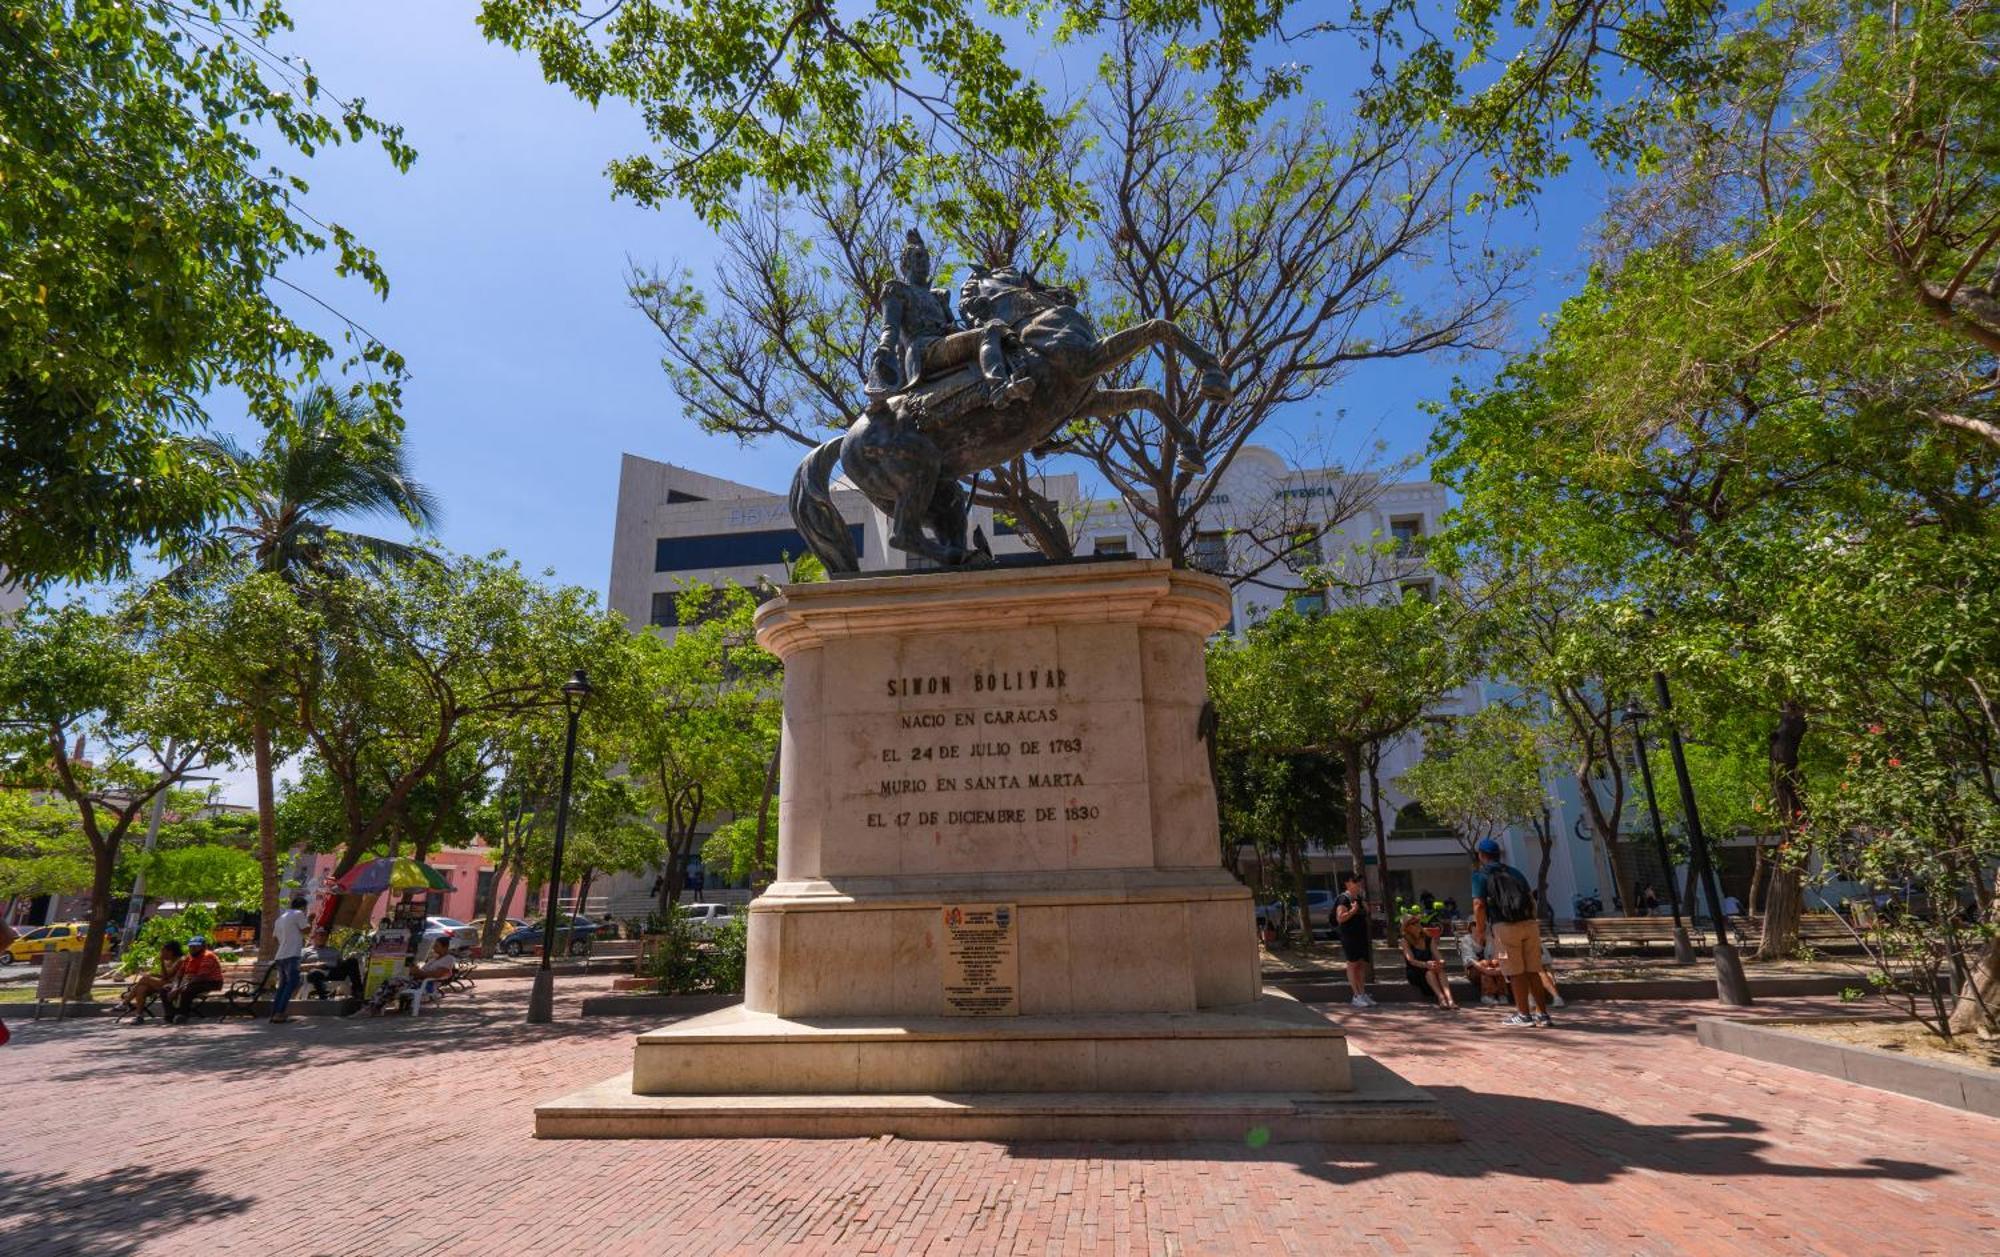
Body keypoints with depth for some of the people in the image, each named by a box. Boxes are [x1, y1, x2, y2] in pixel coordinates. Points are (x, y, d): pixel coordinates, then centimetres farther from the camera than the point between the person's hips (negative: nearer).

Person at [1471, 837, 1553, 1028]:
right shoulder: (1514, 871, 20)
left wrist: (1480, 932, -1)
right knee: (1532, 971, 12)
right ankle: (1542, 1013, 15)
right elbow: (1532, 899, 17)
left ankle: (1523, 1015, 7)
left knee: (1516, 973, 3)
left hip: (1504, 926, -5)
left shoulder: (1480, 875, 3)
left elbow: (1479, 905, -8)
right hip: (1529, 924, 5)